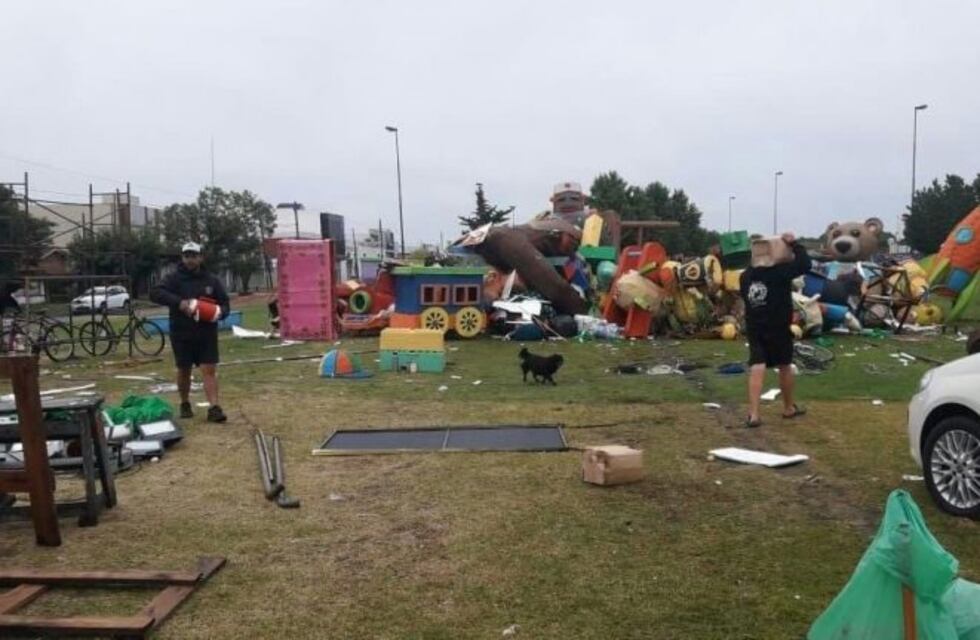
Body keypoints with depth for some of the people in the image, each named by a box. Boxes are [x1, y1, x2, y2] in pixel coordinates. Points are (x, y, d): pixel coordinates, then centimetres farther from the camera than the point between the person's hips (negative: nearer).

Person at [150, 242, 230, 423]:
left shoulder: (211, 280, 5)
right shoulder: (174, 278, -3)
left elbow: (224, 302, 10)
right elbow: (155, 293, -17)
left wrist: (221, 312, -14)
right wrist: (179, 302, -31)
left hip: (206, 334, 1)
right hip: (182, 334, -1)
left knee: (209, 370, -6)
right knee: (183, 371, 11)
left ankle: (214, 408, -8)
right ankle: (185, 405, 28)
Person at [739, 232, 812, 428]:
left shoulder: (745, 276, 4)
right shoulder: (779, 272, -14)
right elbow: (805, 263, -16)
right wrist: (794, 243, -6)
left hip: (754, 328, 4)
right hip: (778, 327, -4)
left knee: (757, 369, -3)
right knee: (785, 366, 15)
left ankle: (753, 414, -13)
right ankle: (789, 408, 31)